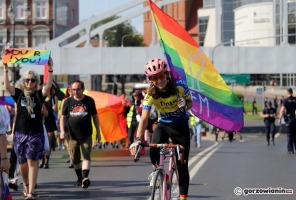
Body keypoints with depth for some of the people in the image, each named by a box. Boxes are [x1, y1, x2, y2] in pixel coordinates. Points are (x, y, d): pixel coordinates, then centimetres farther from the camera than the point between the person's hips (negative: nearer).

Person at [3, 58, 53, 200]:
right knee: (22, 163, 9)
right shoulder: (19, 94, 7)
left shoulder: (39, 95, 2)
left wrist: (50, 69, -25)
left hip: (35, 133, -2)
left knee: (32, 161, -9)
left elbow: (48, 86, -16)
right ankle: (26, 184, 34)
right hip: (20, 133, 3)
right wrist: (5, 69, -13)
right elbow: (7, 86, -7)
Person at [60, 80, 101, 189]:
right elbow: (63, 117, 7)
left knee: (86, 157, -15)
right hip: (73, 136, 2)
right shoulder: (68, 101, 5)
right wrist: (62, 131, -6)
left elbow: (95, 116, 9)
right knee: (75, 159, 9)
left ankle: (85, 178, -28)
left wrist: (98, 132, 8)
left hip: (86, 136, -2)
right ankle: (79, 178, 24)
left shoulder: (89, 101, 2)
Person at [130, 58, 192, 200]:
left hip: (181, 126, 0)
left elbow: (190, 103, -2)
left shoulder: (180, 87, -19)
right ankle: (156, 169, -1)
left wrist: (185, 105, -28)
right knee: (154, 146, -32)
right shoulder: (151, 95, -20)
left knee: (182, 165, -4)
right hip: (163, 124, 0)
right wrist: (137, 139, -42)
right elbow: (144, 118, -28)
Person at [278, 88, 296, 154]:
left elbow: (282, 109, -18)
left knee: (289, 134, 2)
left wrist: (280, 118, -21)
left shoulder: (285, 100, -7)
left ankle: (290, 150, 0)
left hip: (289, 119, -3)